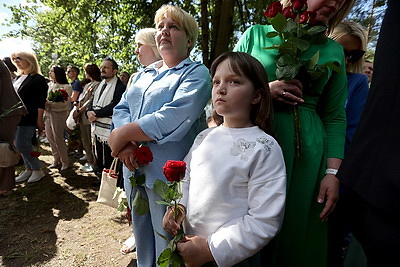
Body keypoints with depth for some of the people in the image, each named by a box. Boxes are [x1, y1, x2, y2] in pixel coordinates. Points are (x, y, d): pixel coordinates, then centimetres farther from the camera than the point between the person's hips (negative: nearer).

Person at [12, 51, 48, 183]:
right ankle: (28, 169, 23)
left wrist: (39, 119, -17)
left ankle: (37, 170, 5)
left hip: (28, 118, -7)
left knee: (22, 144, -9)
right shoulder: (17, 78, 16)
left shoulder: (38, 79, -8)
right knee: (25, 145, 11)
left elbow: (41, 102, -13)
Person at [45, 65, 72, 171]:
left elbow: (64, 103, -13)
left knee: (58, 138, -4)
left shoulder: (66, 87, -4)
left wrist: (50, 104, -21)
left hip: (58, 114, -6)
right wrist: (44, 104, -9)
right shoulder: (49, 85, 13)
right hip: (48, 113, 6)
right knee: (50, 137, 9)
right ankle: (56, 160, 23)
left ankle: (65, 162, 9)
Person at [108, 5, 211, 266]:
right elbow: (121, 109, 7)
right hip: (134, 169, 7)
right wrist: (126, 144, -13)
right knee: (142, 238, 25)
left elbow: (173, 119, -22)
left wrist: (122, 134, -15)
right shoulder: (144, 74, 15)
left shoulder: (196, 73, -8)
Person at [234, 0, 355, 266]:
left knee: (297, 236, 9)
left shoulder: (333, 51, 11)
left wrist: (333, 171, -1)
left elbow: (335, 117, 8)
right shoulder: (255, 34, 7)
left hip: (305, 157, 2)